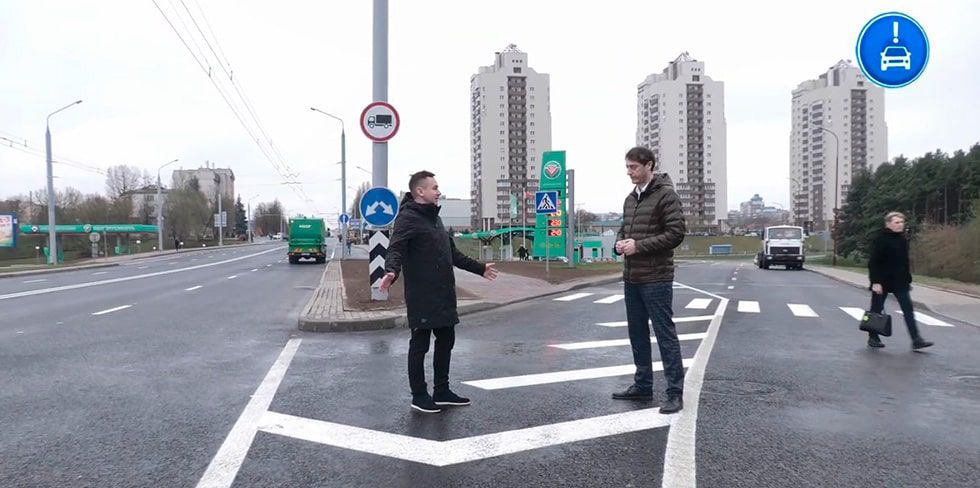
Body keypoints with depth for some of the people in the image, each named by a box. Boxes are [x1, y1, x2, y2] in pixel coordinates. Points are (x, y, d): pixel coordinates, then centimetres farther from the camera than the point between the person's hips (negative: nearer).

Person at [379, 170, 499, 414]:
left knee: (446, 341, 13)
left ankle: (441, 391, 24)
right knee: (420, 345, 1)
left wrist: (479, 268, 31)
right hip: (421, 296, -9)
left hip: (444, 295, 9)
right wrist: (391, 271, -45)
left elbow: (452, 252, 26)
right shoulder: (407, 218, -10)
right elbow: (395, 249, -24)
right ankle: (419, 396, 13)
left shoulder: (434, 217, 18)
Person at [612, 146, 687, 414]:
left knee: (665, 335, -3)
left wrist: (638, 246, -18)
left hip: (656, 278, -8)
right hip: (631, 278, 8)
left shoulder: (665, 194, -9)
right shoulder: (630, 198, 14)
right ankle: (642, 385, 26)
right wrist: (620, 243, 0)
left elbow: (676, 233, -16)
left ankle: (675, 393, 4)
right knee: (637, 334, 14)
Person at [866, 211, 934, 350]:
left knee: (908, 309, -1)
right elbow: (873, 262, -16)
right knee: (877, 310, 5)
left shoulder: (902, 239, 10)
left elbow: (905, 262, 19)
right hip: (882, 282, -6)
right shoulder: (880, 239, -12)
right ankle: (873, 338, 17)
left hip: (900, 282, 6)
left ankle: (916, 340, 0)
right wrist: (875, 282, -21)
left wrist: (908, 280, 17)